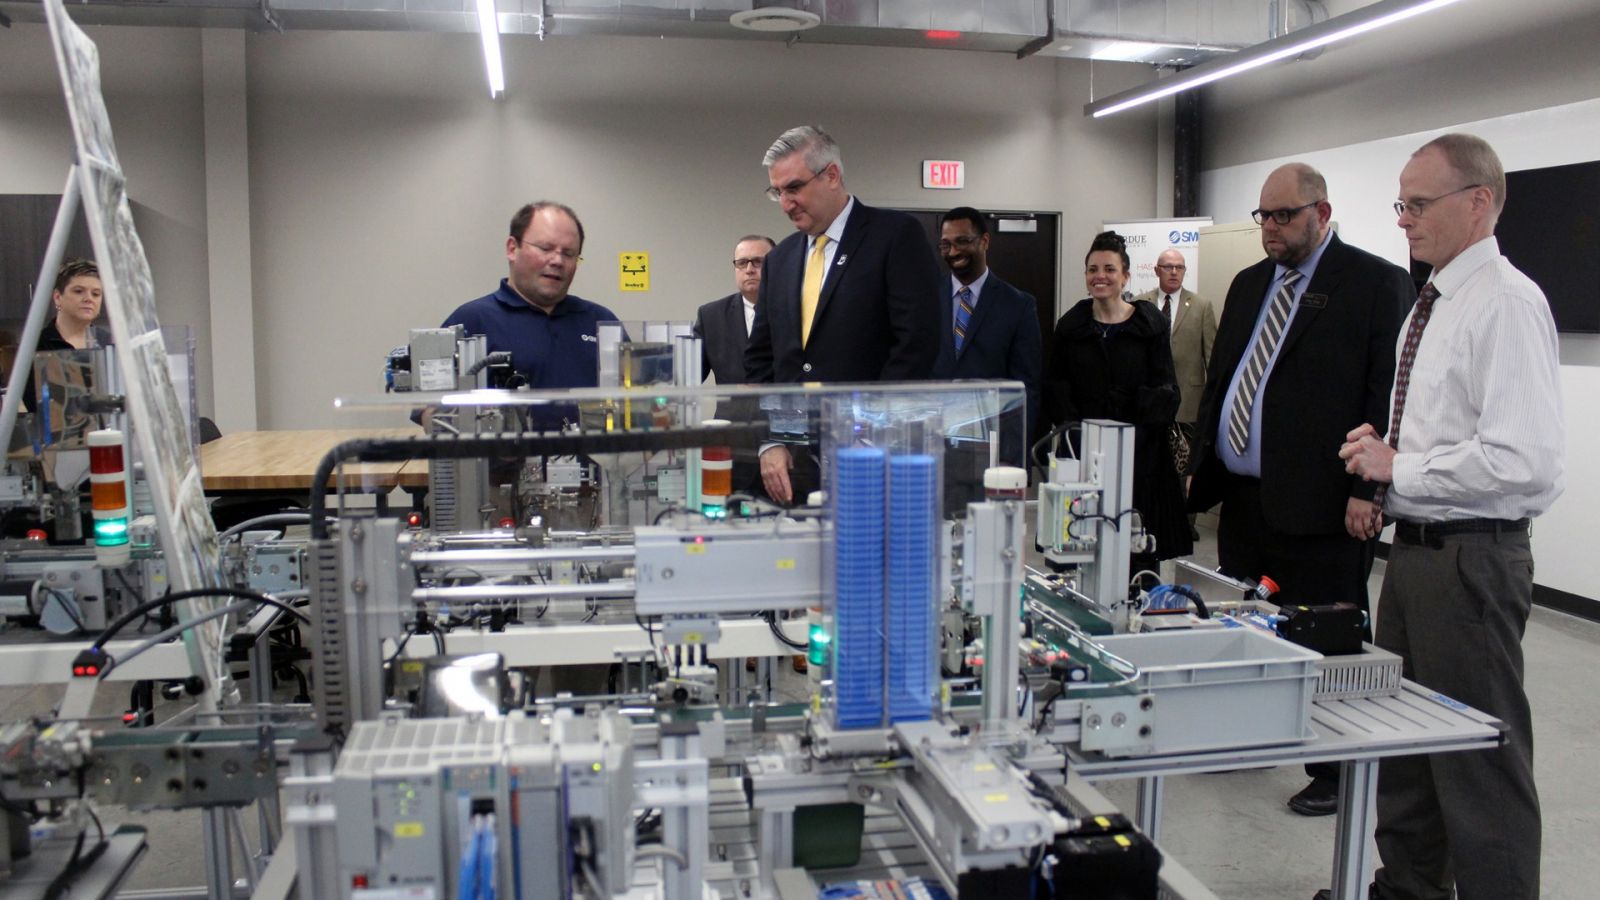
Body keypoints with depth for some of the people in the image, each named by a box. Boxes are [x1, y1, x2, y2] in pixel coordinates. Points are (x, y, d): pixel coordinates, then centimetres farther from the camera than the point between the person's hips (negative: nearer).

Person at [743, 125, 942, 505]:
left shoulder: (896, 235, -3)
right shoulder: (780, 258, 15)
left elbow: (916, 343, -11)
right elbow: (760, 360, 16)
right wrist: (770, 442, 2)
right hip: (793, 462, 5)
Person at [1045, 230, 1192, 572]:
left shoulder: (1150, 325, 3)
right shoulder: (1070, 327, 9)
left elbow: (1165, 391, 0)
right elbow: (1056, 391, 8)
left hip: (1139, 456, -1)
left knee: (1139, 555, -3)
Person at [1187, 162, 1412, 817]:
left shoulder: (1376, 284, -5)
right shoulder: (1248, 285, 16)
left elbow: (1387, 395, -11)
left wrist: (1366, 489, -16)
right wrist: (1203, 464, 15)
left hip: (1318, 506, -7)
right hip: (1242, 498, 7)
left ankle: (1336, 773, 16)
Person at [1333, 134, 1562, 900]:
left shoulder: (1507, 304, -17)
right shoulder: (1433, 302, 13)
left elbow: (1524, 460, -27)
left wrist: (1399, 468, -19)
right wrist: (1386, 455, 5)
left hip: (1471, 558, -10)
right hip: (1415, 545, 10)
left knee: (1480, 755, 3)